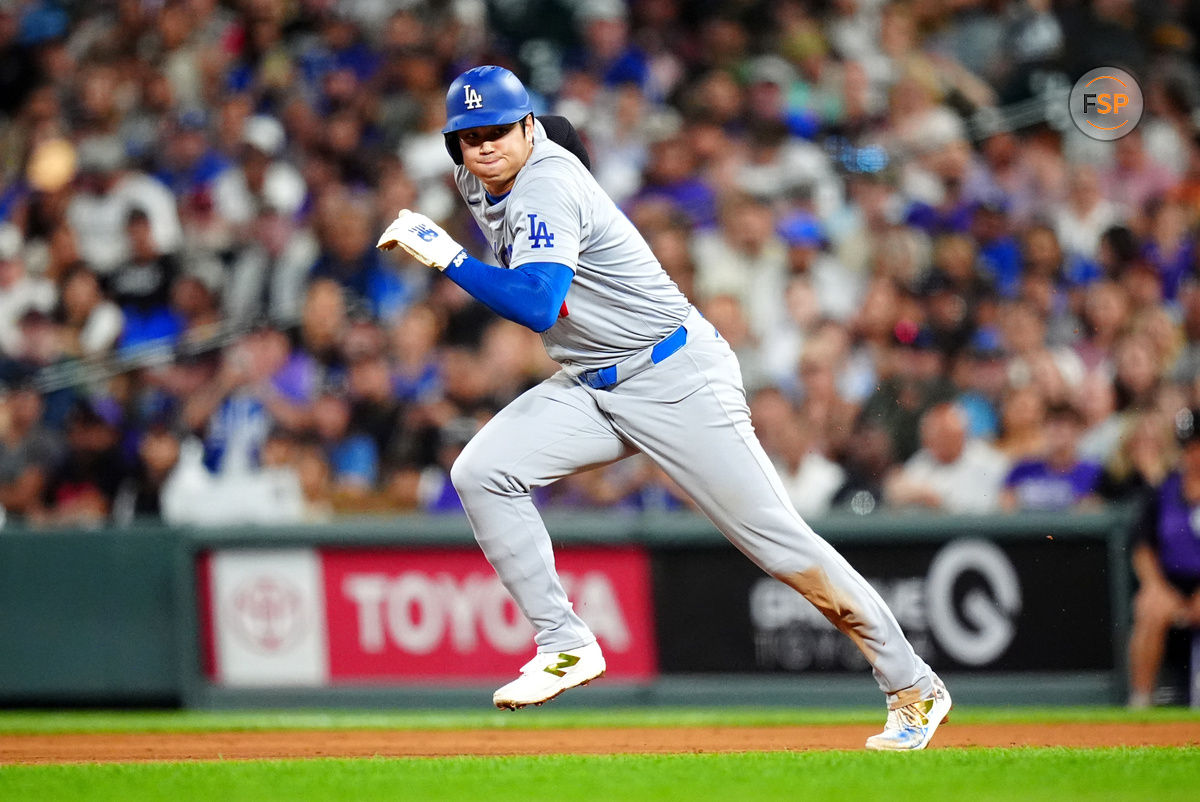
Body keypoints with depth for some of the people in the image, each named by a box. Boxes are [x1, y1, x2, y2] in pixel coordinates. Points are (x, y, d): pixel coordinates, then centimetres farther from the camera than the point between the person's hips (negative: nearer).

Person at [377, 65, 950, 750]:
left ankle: (914, 687, 2)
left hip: (678, 378, -9)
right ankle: (566, 645, -7)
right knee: (481, 472, -13)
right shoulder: (478, 180, 3)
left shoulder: (547, 188, -23)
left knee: (779, 543, -8)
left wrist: (446, 255, -37)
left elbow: (537, 306, -37)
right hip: (588, 387, 9)